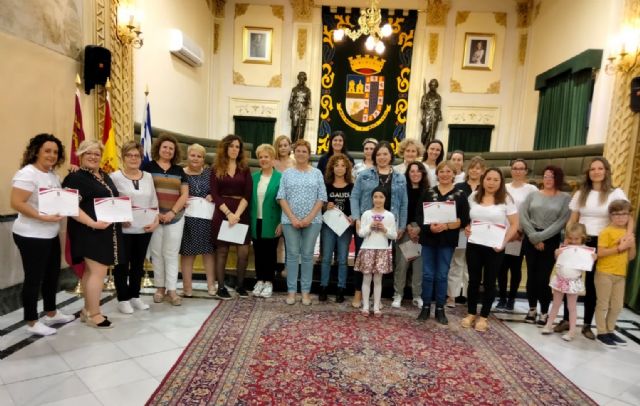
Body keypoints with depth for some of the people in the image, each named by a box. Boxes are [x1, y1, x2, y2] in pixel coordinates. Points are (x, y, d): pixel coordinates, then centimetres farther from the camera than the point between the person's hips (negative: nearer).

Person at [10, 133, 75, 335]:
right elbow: (16, 204, -22)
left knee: (52, 274, 16)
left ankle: (51, 314, 32)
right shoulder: (27, 174, -16)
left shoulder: (53, 174, 10)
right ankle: (32, 322, 17)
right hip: (31, 236, -9)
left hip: (51, 234, 9)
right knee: (34, 278, 2)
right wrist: (42, 217, -28)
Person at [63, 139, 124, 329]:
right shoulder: (76, 178, -11)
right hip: (90, 232, -8)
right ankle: (94, 314, 6)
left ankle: (87, 310, 26)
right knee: (98, 271, -6)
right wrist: (93, 223, -28)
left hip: (107, 232, 9)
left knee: (91, 271, 15)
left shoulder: (104, 176, 15)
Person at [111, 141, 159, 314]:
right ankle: (123, 299, 18)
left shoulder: (148, 176, 9)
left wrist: (156, 221, -1)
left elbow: (154, 202, 10)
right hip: (123, 229, -4)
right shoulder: (115, 177, -5)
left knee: (138, 264, 14)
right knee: (122, 264, 5)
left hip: (144, 229, 4)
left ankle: (135, 296, 27)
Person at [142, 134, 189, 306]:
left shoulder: (179, 171, 11)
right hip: (153, 217, -1)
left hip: (175, 218, 2)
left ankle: (172, 290, 7)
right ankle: (159, 288, 19)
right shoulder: (148, 167, 3)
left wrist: (172, 212, -8)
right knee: (156, 253, 7)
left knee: (171, 254, 3)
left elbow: (184, 195, 5)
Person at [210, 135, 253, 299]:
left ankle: (240, 285, 15)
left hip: (242, 213, 1)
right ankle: (221, 287, 13)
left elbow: (248, 194, 0)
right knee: (222, 251, 3)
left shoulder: (245, 169, 8)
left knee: (244, 252, -4)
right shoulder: (217, 169, 6)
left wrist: (237, 214, -13)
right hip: (222, 213, -1)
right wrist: (228, 213, -14)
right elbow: (214, 194, -2)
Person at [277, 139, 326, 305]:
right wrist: (293, 218, -10)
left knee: (307, 255, 5)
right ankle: (291, 291, 12)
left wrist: (309, 217, -9)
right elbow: (281, 197, 1)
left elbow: (321, 198, 1)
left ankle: (306, 291, 12)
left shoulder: (317, 173, 6)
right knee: (292, 254, 3)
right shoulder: (287, 173, 6)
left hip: (312, 221, 0)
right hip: (290, 220, 0)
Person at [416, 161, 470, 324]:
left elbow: (464, 220, -4)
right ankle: (426, 307, 18)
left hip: (447, 241, -1)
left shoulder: (460, 195, 1)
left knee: (442, 275, 6)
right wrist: (429, 226, -17)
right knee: (427, 274, 6)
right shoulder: (428, 192, 5)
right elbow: (418, 215, 1)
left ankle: (440, 309, 18)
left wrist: (446, 226, -18)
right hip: (428, 239, 1)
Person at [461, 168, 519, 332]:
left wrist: (504, 242, -16)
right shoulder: (473, 197, 5)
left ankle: (483, 317, 21)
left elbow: (514, 225, -5)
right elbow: (466, 218, 14)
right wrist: (466, 228, -6)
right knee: (474, 280, 10)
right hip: (474, 245, 2)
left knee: (489, 282, 8)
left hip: (495, 247, -2)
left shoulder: (506, 199, -4)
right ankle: (471, 314, 24)